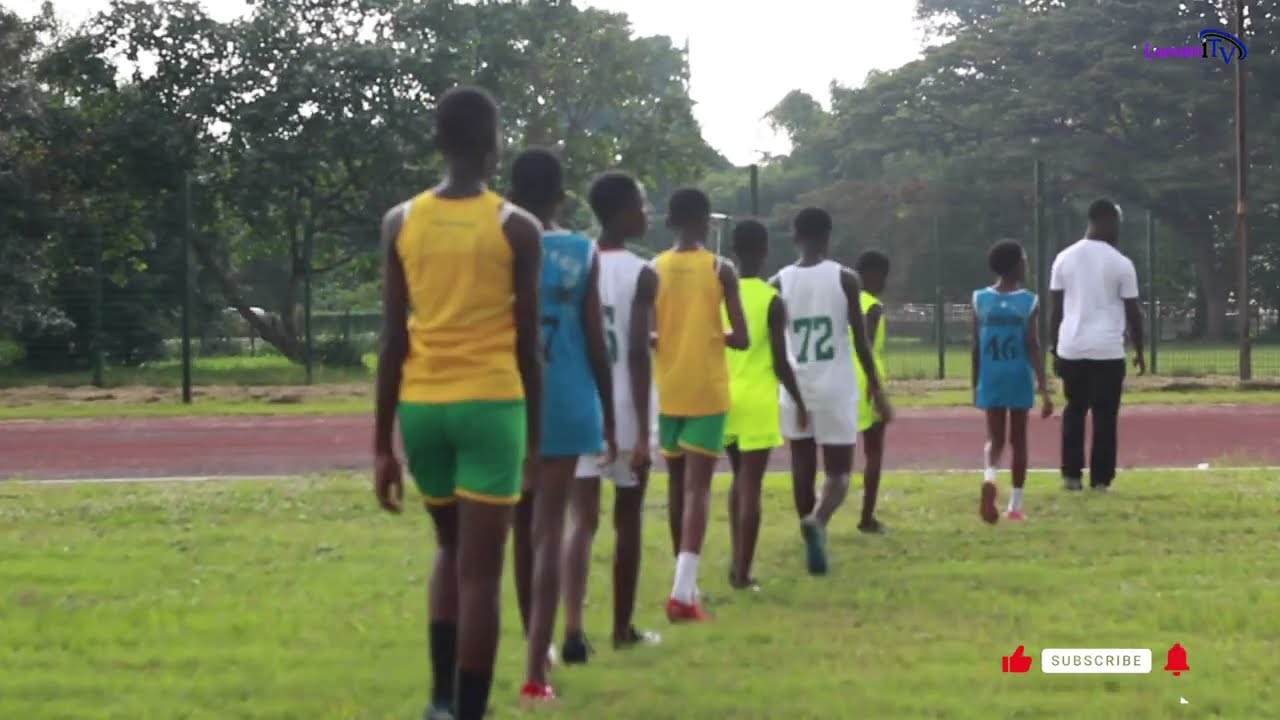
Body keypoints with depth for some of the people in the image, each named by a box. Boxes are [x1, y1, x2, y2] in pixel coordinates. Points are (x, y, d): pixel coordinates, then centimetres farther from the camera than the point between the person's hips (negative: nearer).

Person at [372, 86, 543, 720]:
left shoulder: (401, 223, 3)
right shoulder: (516, 228, -3)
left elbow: (393, 342, 3)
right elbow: (528, 346, -1)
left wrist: (382, 443, 7)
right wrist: (534, 435, 9)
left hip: (421, 405, 4)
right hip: (490, 404, -3)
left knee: (451, 550, 22)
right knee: (481, 570, -1)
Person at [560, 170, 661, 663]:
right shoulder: (642, 274, -10)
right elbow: (637, 354, -17)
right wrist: (644, 430, -16)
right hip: (626, 410, -3)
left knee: (581, 520, -1)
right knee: (628, 521, 11)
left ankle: (573, 629, -18)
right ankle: (623, 629, 22)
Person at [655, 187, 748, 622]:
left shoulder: (654, 270, 0)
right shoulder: (720, 269, -5)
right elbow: (741, 339, -7)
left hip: (667, 392, 3)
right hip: (706, 392, -3)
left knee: (678, 485, 16)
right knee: (698, 487, -6)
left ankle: (687, 582, 26)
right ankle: (683, 591, -19)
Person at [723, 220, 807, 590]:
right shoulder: (772, 300, -10)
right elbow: (780, 361, -10)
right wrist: (800, 402, 3)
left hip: (723, 395, 5)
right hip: (757, 400, -5)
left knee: (739, 477, 20)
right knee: (751, 484, -1)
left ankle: (736, 561, 17)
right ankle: (742, 572, -1)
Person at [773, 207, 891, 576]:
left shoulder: (779, 283, 1)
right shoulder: (845, 278, -5)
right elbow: (861, 341, -4)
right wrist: (877, 391, 4)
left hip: (796, 389, 2)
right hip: (836, 389, -2)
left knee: (803, 469, 13)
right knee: (838, 472, 3)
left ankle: (812, 532, 18)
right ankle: (816, 521, -24)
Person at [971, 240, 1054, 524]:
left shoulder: (980, 299, 0)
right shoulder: (1029, 301, -7)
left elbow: (976, 348, 3)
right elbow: (1034, 347, -11)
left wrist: (975, 385, 13)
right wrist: (1044, 389, -10)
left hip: (991, 380, 2)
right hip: (1019, 379, -2)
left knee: (995, 438, 9)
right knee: (1018, 439, 10)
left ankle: (989, 476, -24)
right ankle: (1016, 505, 13)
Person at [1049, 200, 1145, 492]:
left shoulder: (1064, 258, 5)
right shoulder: (1121, 263, -4)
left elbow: (1056, 309, 6)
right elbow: (1133, 311, -1)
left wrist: (1055, 350, 13)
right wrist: (1139, 352, 10)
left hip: (1071, 348, 3)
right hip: (1108, 350, -3)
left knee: (1074, 410, 15)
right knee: (1104, 416, 5)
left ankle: (1071, 474, 12)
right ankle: (1100, 478, 6)